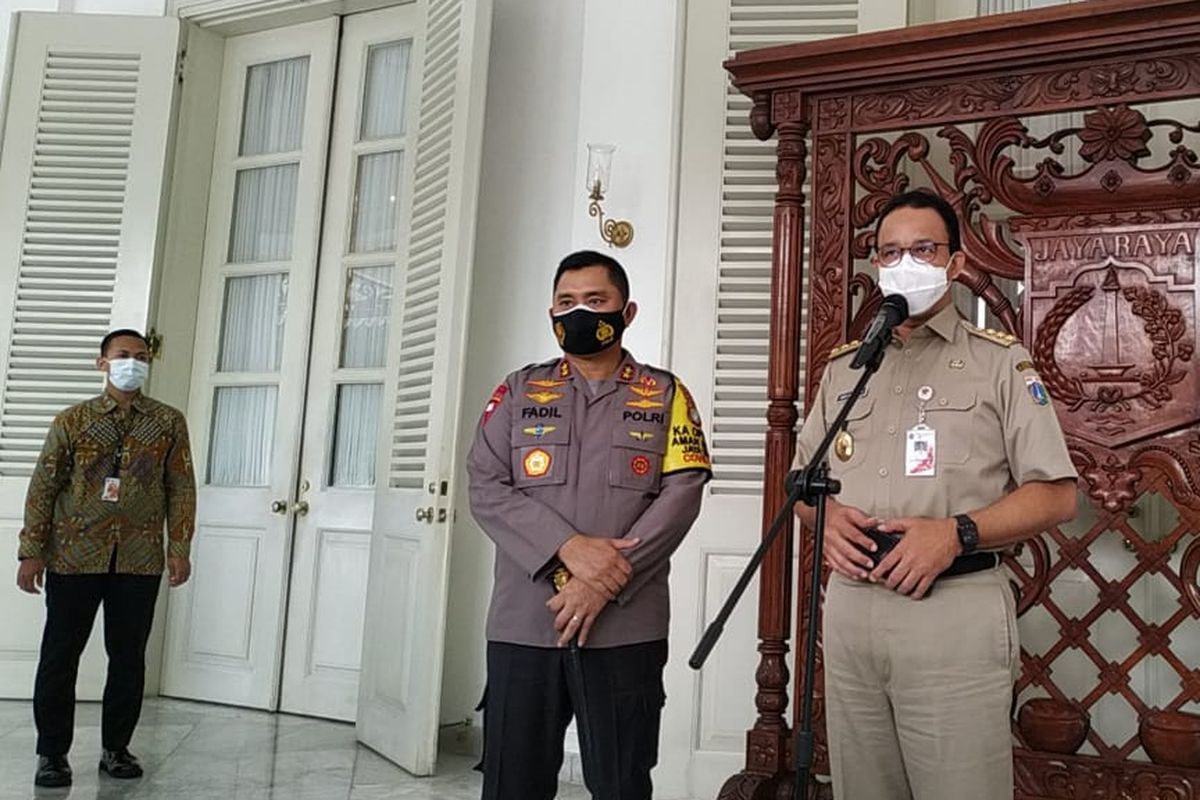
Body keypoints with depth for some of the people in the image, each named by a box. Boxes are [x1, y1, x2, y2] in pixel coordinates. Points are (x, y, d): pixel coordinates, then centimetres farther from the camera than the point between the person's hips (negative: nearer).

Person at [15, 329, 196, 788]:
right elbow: (43, 488, 3)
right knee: (60, 655, 4)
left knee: (128, 656, 7)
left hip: (139, 561, 1)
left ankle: (116, 749, 21)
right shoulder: (72, 421, 3)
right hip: (74, 556, 0)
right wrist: (31, 552, -3)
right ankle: (52, 753, 17)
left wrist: (179, 550, -3)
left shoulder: (168, 423, 5)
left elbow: (181, 489, 3)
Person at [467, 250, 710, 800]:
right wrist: (569, 548, -16)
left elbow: (681, 495, -4)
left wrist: (605, 582, -14)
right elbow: (486, 488, -1)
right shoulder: (519, 391, 10)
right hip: (522, 624, 1)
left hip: (626, 627, -1)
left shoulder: (665, 395, 7)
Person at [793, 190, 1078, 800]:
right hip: (849, 607, 4)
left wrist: (957, 533, -18)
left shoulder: (1001, 361, 1)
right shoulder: (843, 367, 15)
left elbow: (1055, 494, -3)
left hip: (956, 610, -4)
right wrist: (824, 515, -5)